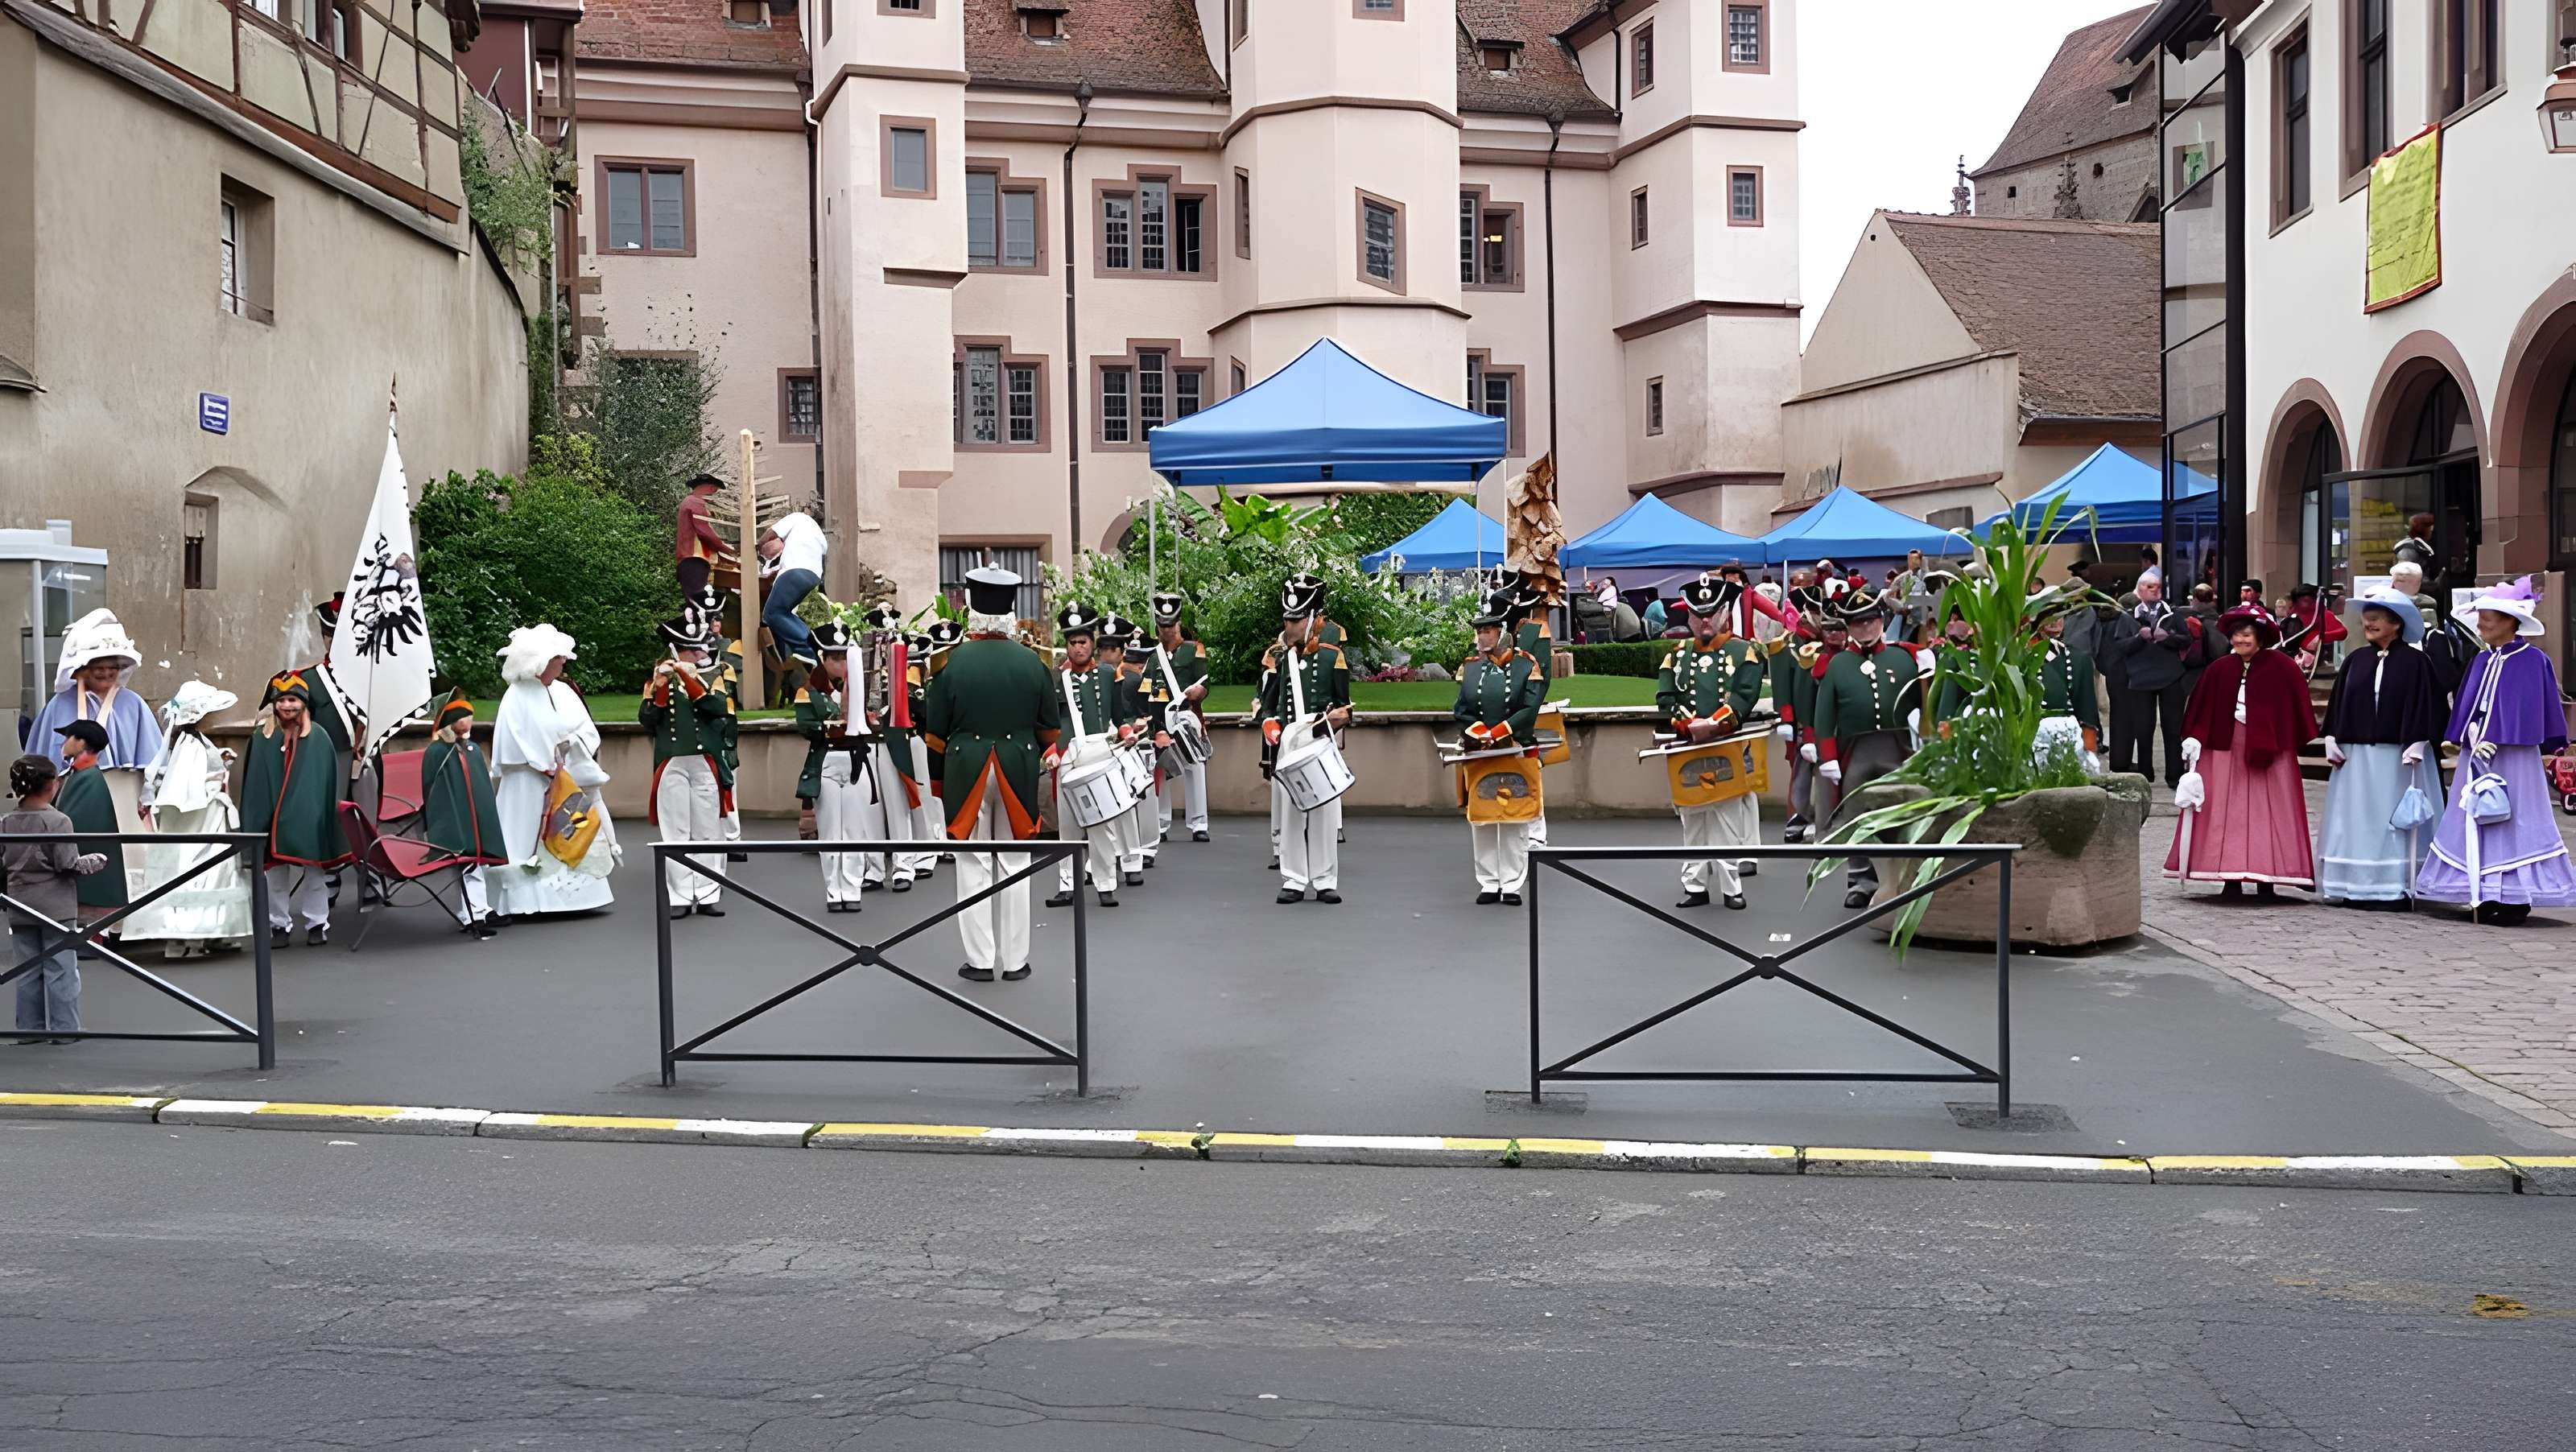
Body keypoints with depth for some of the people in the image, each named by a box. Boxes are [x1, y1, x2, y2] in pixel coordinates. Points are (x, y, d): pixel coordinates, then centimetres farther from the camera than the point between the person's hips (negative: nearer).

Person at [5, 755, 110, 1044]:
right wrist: (96, 861, 1)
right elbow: (69, 865, -15)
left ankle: (29, 1029, 13)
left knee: (27, 971, 10)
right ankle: (64, 1028, 2)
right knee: (60, 969, 0)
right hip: (56, 906, -5)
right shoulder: (57, 821, -12)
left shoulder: (5, 824, 4)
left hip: (20, 908, 5)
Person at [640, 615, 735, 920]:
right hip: (671, 767, -1)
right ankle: (680, 897, 4)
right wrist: (659, 687, -17)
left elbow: (719, 709, -11)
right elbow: (646, 720, -4)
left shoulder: (711, 678, 9)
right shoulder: (659, 681, 8)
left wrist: (690, 679, -17)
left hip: (706, 765, 1)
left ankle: (709, 895, 7)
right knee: (675, 834, 1)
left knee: (708, 832, 3)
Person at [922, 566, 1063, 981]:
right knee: (1014, 864, 9)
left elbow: (934, 734, -4)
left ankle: (981, 961, 9)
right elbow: (1051, 730, 2)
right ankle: (1014, 960, 14)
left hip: (966, 772, -1)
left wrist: (940, 777, 8)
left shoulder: (952, 663, -7)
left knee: (974, 865, 7)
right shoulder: (1032, 662, -3)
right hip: (1018, 772, 1)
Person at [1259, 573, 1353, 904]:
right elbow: (1267, 703, 15)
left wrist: (1339, 715, -14)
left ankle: (1325, 881, 7)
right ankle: (1293, 880, 9)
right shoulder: (1279, 658, 12)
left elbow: (1343, 703, 8)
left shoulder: (1332, 656, 4)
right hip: (1288, 745, 2)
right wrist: (1268, 723, -5)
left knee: (1325, 813, 0)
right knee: (1289, 812, 2)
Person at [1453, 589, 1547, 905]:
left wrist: (1497, 733, -18)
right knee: (1480, 820, 4)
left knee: (1515, 822, 2)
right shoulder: (1468, 667, 6)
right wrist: (1481, 734, -16)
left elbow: (1529, 711, -10)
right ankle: (1489, 884, 12)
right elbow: (1460, 712, 2)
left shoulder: (1526, 665, -2)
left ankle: (1512, 885, 7)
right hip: (1478, 757, 2)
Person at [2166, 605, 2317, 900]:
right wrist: (2193, 741, -1)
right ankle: (2232, 878, 7)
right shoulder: (2219, 669, 4)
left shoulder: (2282, 668, -3)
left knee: (2267, 814, 1)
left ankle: (2266, 879, 5)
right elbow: (2201, 710, 6)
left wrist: (2305, 742, -5)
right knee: (2228, 814, 2)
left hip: (2268, 752, -2)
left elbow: (2297, 706, -2)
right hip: (2226, 751, 2)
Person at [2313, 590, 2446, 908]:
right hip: (2355, 756, 4)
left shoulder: (2415, 662, -1)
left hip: (2395, 757, -4)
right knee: (2356, 820, 4)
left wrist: (2414, 749, -12)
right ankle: (2358, 887, 8)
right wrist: (2332, 743, 4)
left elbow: (2422, 707, -5)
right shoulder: (2355, 660, 10)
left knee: (2393, 820, -3)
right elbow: (2338, 704, 12)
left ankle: (2394, 888, 0)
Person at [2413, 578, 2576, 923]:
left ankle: (2514, 898, 1)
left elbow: (2533, 709, -10)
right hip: (2476, 753, 7)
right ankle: (2486, 897, 11)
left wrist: (2495, 739, -15)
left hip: (2513, 756, -7)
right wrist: (2470, 736, -5)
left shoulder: (2533, 660, -7)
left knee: (2513, 821, -3)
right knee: (2476, 822, 6)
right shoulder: (2481, 662, 11)